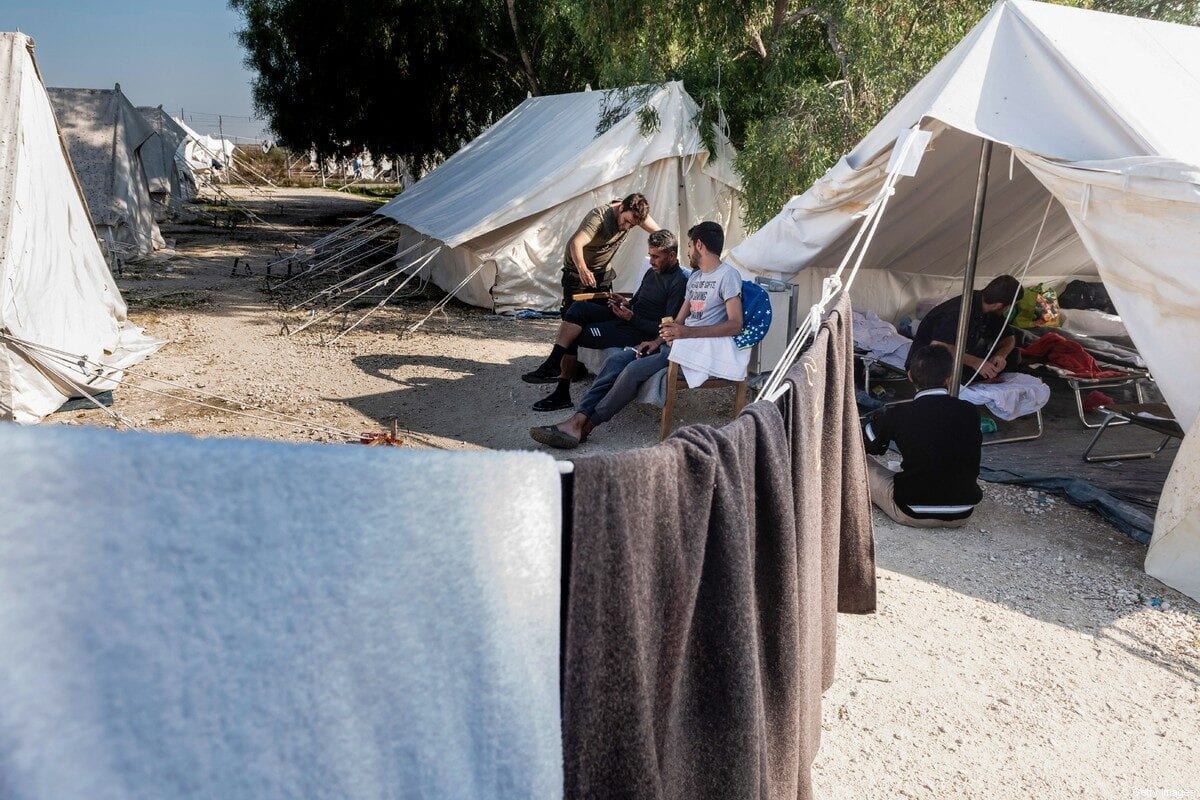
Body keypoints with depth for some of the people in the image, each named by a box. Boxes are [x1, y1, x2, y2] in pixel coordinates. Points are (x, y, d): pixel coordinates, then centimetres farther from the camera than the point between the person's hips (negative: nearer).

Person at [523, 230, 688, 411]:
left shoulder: (679, 282, -12)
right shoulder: (653, 271, 16)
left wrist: (632, 317, -19)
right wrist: (626, 303, 3)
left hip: (639, 332, -9)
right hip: (628, 317, 9)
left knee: (573, 335, -16)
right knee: (579, 307, -12)